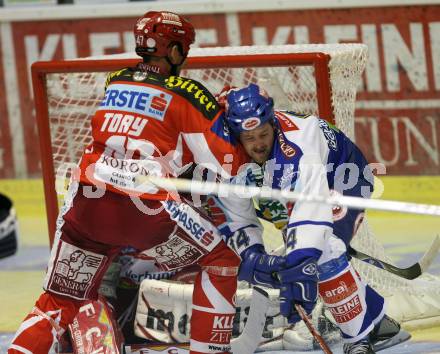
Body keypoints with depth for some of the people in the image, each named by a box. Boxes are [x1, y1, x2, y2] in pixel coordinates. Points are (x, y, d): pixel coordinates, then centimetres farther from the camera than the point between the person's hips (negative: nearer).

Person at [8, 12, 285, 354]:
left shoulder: (115, 82, 18)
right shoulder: (189, 95, 3)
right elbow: (228, 169, 2)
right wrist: (250, 236, 11)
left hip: (86, 199, 5)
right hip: (145, 206, -5)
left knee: (59, 303, 13)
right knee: (222, 262, 16)